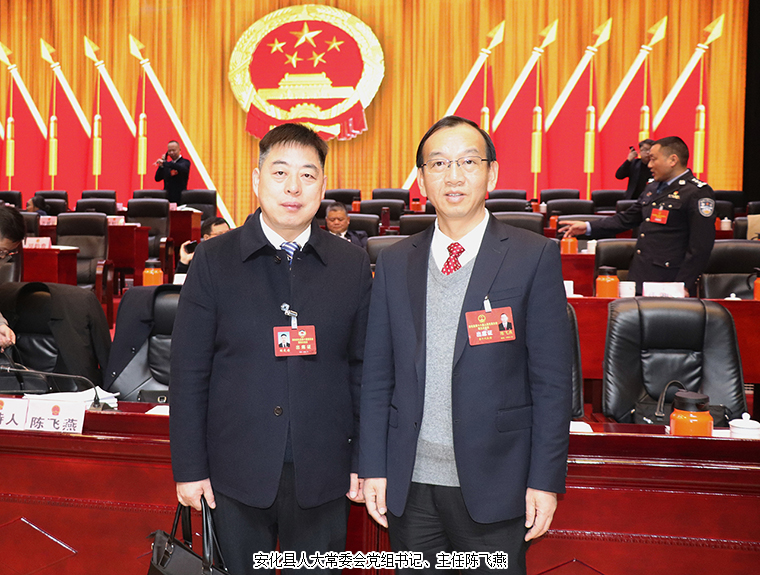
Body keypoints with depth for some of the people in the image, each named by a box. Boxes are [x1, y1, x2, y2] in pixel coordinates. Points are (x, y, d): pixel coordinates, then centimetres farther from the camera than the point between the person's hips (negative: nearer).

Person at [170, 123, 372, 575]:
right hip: (236, 472, 0)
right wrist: (190, 468, -3)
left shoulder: (353, 266, 1)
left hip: (322, 475, 1)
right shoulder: (214, 260, -3)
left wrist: (363, 462, 3)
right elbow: (188, 372, -2)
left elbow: (362, 370, 4)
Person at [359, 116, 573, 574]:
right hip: (408, 484, 3)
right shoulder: (395, 263, 4)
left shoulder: (535, 257, -5)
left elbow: (552, 381, -5)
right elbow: (377, 376, 6)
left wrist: (546, 480, -7)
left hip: (493, 484, -2)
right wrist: (373, 467, 3)